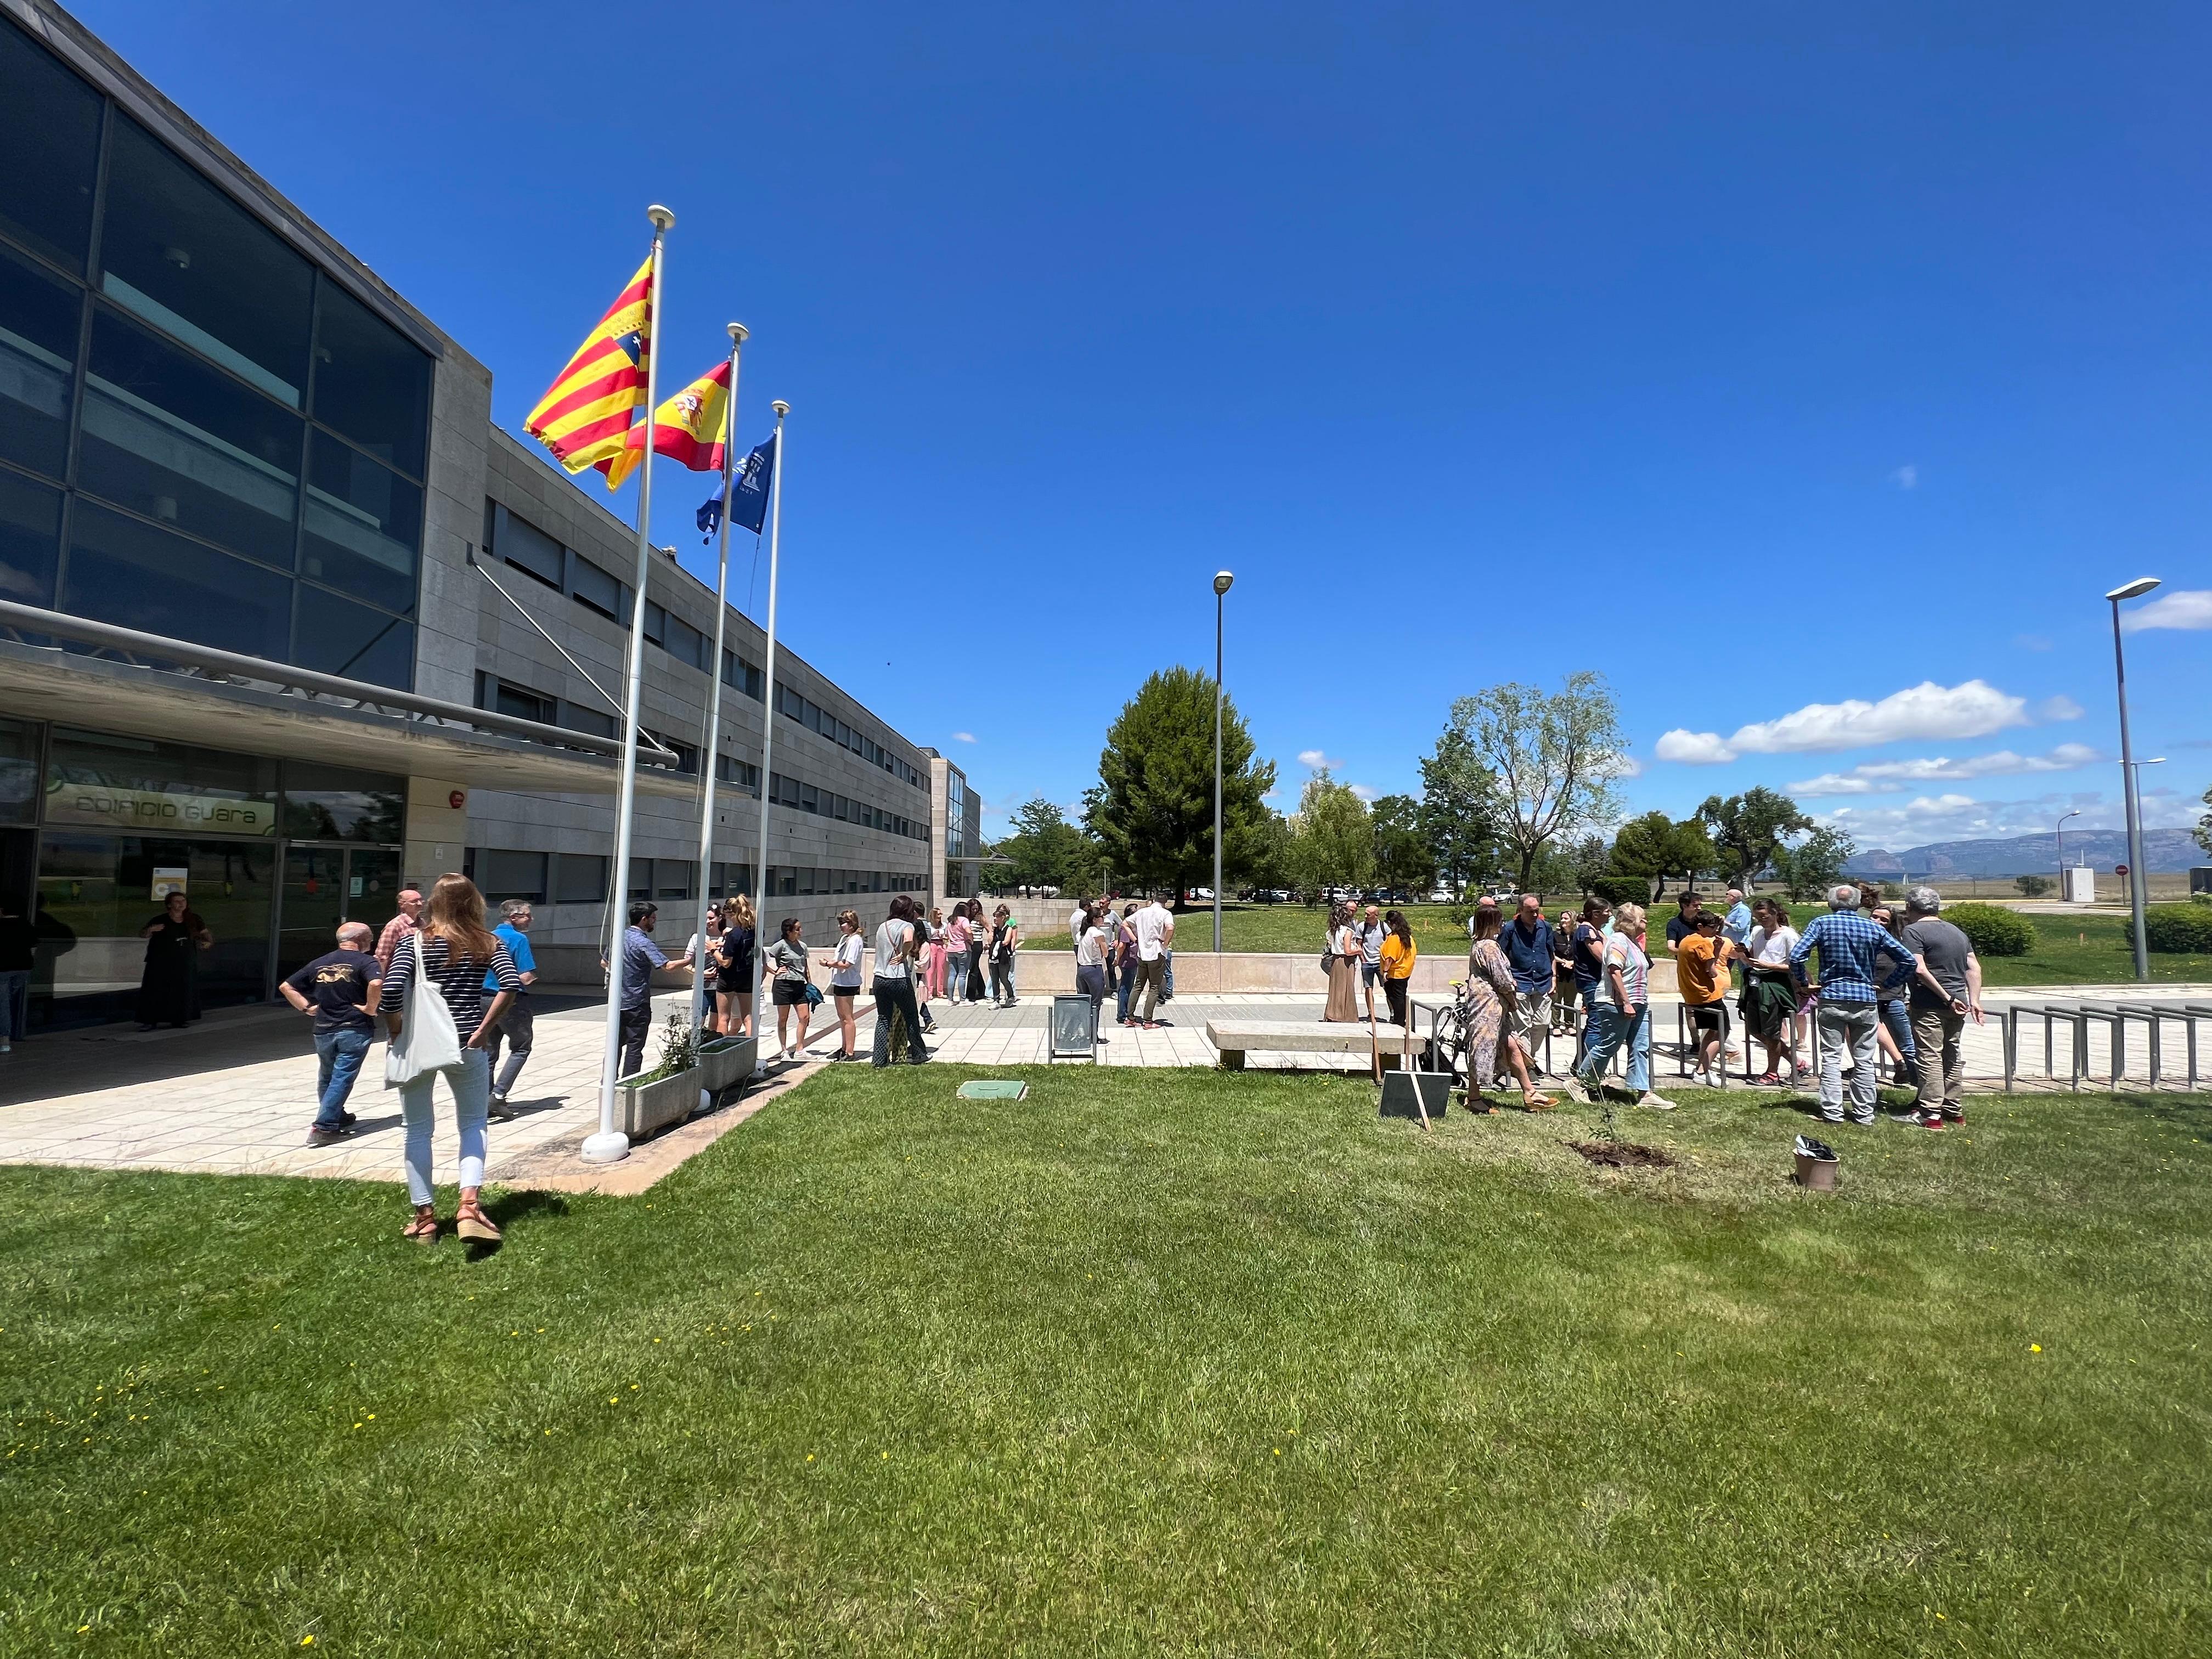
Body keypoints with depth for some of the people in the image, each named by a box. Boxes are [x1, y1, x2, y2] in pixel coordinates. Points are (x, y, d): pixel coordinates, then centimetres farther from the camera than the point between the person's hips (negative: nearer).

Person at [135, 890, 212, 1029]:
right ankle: (149, 1021, 2)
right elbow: (142, 934, -6)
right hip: (161, 963, -3)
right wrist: (150, 930, -29)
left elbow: (205, 933, 9)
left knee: (183, 990, 8)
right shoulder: (161, 920, -7)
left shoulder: (193, 919, 3)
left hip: (185, 963, 3)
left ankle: (179, 1019, 18)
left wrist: (209, 942, -11)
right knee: (156, 991, -4)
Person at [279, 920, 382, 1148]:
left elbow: (286, 987, 16)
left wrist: (307, 1007, 13)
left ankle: (338, 1118, 34)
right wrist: (371, 1008, -14)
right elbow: (376, 983, -28)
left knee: (326, 1078, 22)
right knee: (342, 1078, -4)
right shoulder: (365, 961, -7)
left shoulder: (319, 963, 13)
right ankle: (323, 1127, -9)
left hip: (323, 1031, 6)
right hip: (355, 1030, -6)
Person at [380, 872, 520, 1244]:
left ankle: (425, 1217, 18)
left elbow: (392, 987, -17)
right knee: (473, 1123, 15)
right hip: (466, 1045, 1)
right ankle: (469, 1206, -1)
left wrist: (396, 1031, -3)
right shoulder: (488, 942, 0)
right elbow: (512, 984, -14)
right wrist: (483, 1030, -7)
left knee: (418, 1130, 12)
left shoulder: (416, 939, -3)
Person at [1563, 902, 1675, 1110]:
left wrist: (1641, 1002, 22)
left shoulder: (1633, 942, 18)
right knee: (1608, 1046, -4)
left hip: (1638, 1005, 10)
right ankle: (1578, 1082, 8)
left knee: (1641, 1048, 5)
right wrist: (1626, 1003, -25)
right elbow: (1614, 971, -23)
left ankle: (1644, 1093, 6)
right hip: (1617, 1005, -10)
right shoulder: (1619, 940, -13)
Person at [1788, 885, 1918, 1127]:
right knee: (1864, 1061, 9)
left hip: (1831, 999, -2)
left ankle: (1832, 1113, 3)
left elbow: (1796, 957, -14)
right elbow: (1910, 961, 5)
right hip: (1865, 1000, 2)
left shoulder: (1822, 923, -3)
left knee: (1831, 1058, 3)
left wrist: (1804, 983, 0)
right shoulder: (1874, 928, 5)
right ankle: (1864, 1115, 15)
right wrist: (1885, 984, 11)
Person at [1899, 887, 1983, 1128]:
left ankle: (1932, 1115, -6)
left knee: (1930, 1058, -5)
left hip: (1929, 1006, -8)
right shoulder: (1957, 931, 16)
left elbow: (1919, 969, -19)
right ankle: (1955, 1112, 24)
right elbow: (1974, 968, 13)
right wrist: (1974, 1000, 9)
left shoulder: (1913, 931, -9)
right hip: (1957, 1004, 8)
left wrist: (1946, 997, -16)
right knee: (1952, 1057, 17)